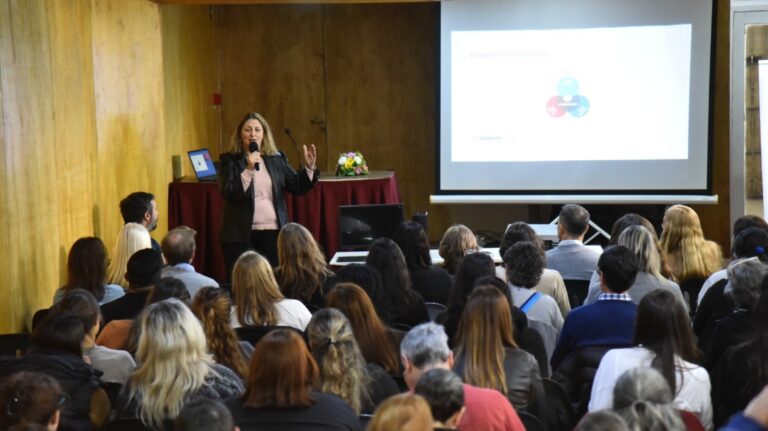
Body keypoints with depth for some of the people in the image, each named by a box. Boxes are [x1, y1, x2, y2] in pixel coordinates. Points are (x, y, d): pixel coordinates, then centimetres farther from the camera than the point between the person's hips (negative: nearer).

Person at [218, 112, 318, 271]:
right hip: (241, 234, -3)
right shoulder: (229, 160, 0)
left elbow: (297, 187, 8)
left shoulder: (277, 158, 9)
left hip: (273, 233, 3)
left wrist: (309, 167, -9)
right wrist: (249, 170, -21)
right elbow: (228, 194, -12)